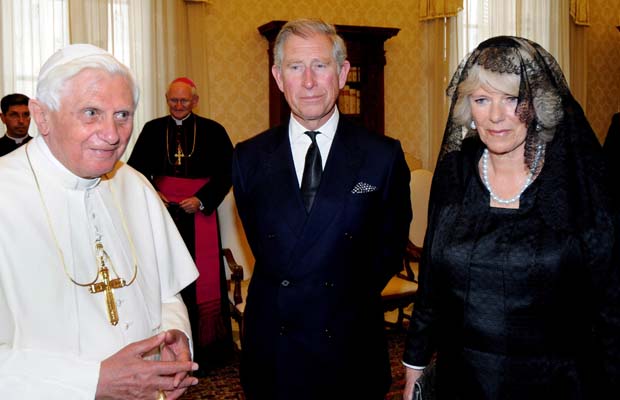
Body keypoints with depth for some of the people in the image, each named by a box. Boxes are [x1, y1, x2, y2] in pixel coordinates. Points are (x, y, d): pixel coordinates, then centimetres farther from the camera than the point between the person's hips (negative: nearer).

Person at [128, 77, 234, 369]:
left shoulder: (213, 131, 1)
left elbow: (227, 170, -1)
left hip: (199, 211, -2)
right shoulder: (152, 129, 7)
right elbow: (136, 166, 11)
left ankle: (204, 343, 13)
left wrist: (201, 200, -10)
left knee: (202, 275, 0)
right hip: (162, 209, 2)